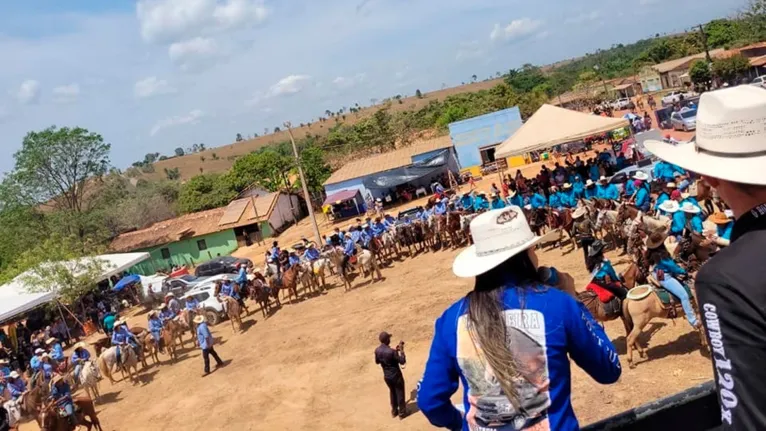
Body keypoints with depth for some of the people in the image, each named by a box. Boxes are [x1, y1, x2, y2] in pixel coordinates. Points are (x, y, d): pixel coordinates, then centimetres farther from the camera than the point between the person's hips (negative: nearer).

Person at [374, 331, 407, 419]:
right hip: (396, 375, -6)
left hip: (386, 376, 6)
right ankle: (402, 413, 27)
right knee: (400, 393, 14)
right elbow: (402, 361, -20)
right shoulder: (391, 351, -29)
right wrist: (401, 350, -11)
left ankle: (394, 411, 37)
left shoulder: (377, 350, -10)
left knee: (392, 392, 26)